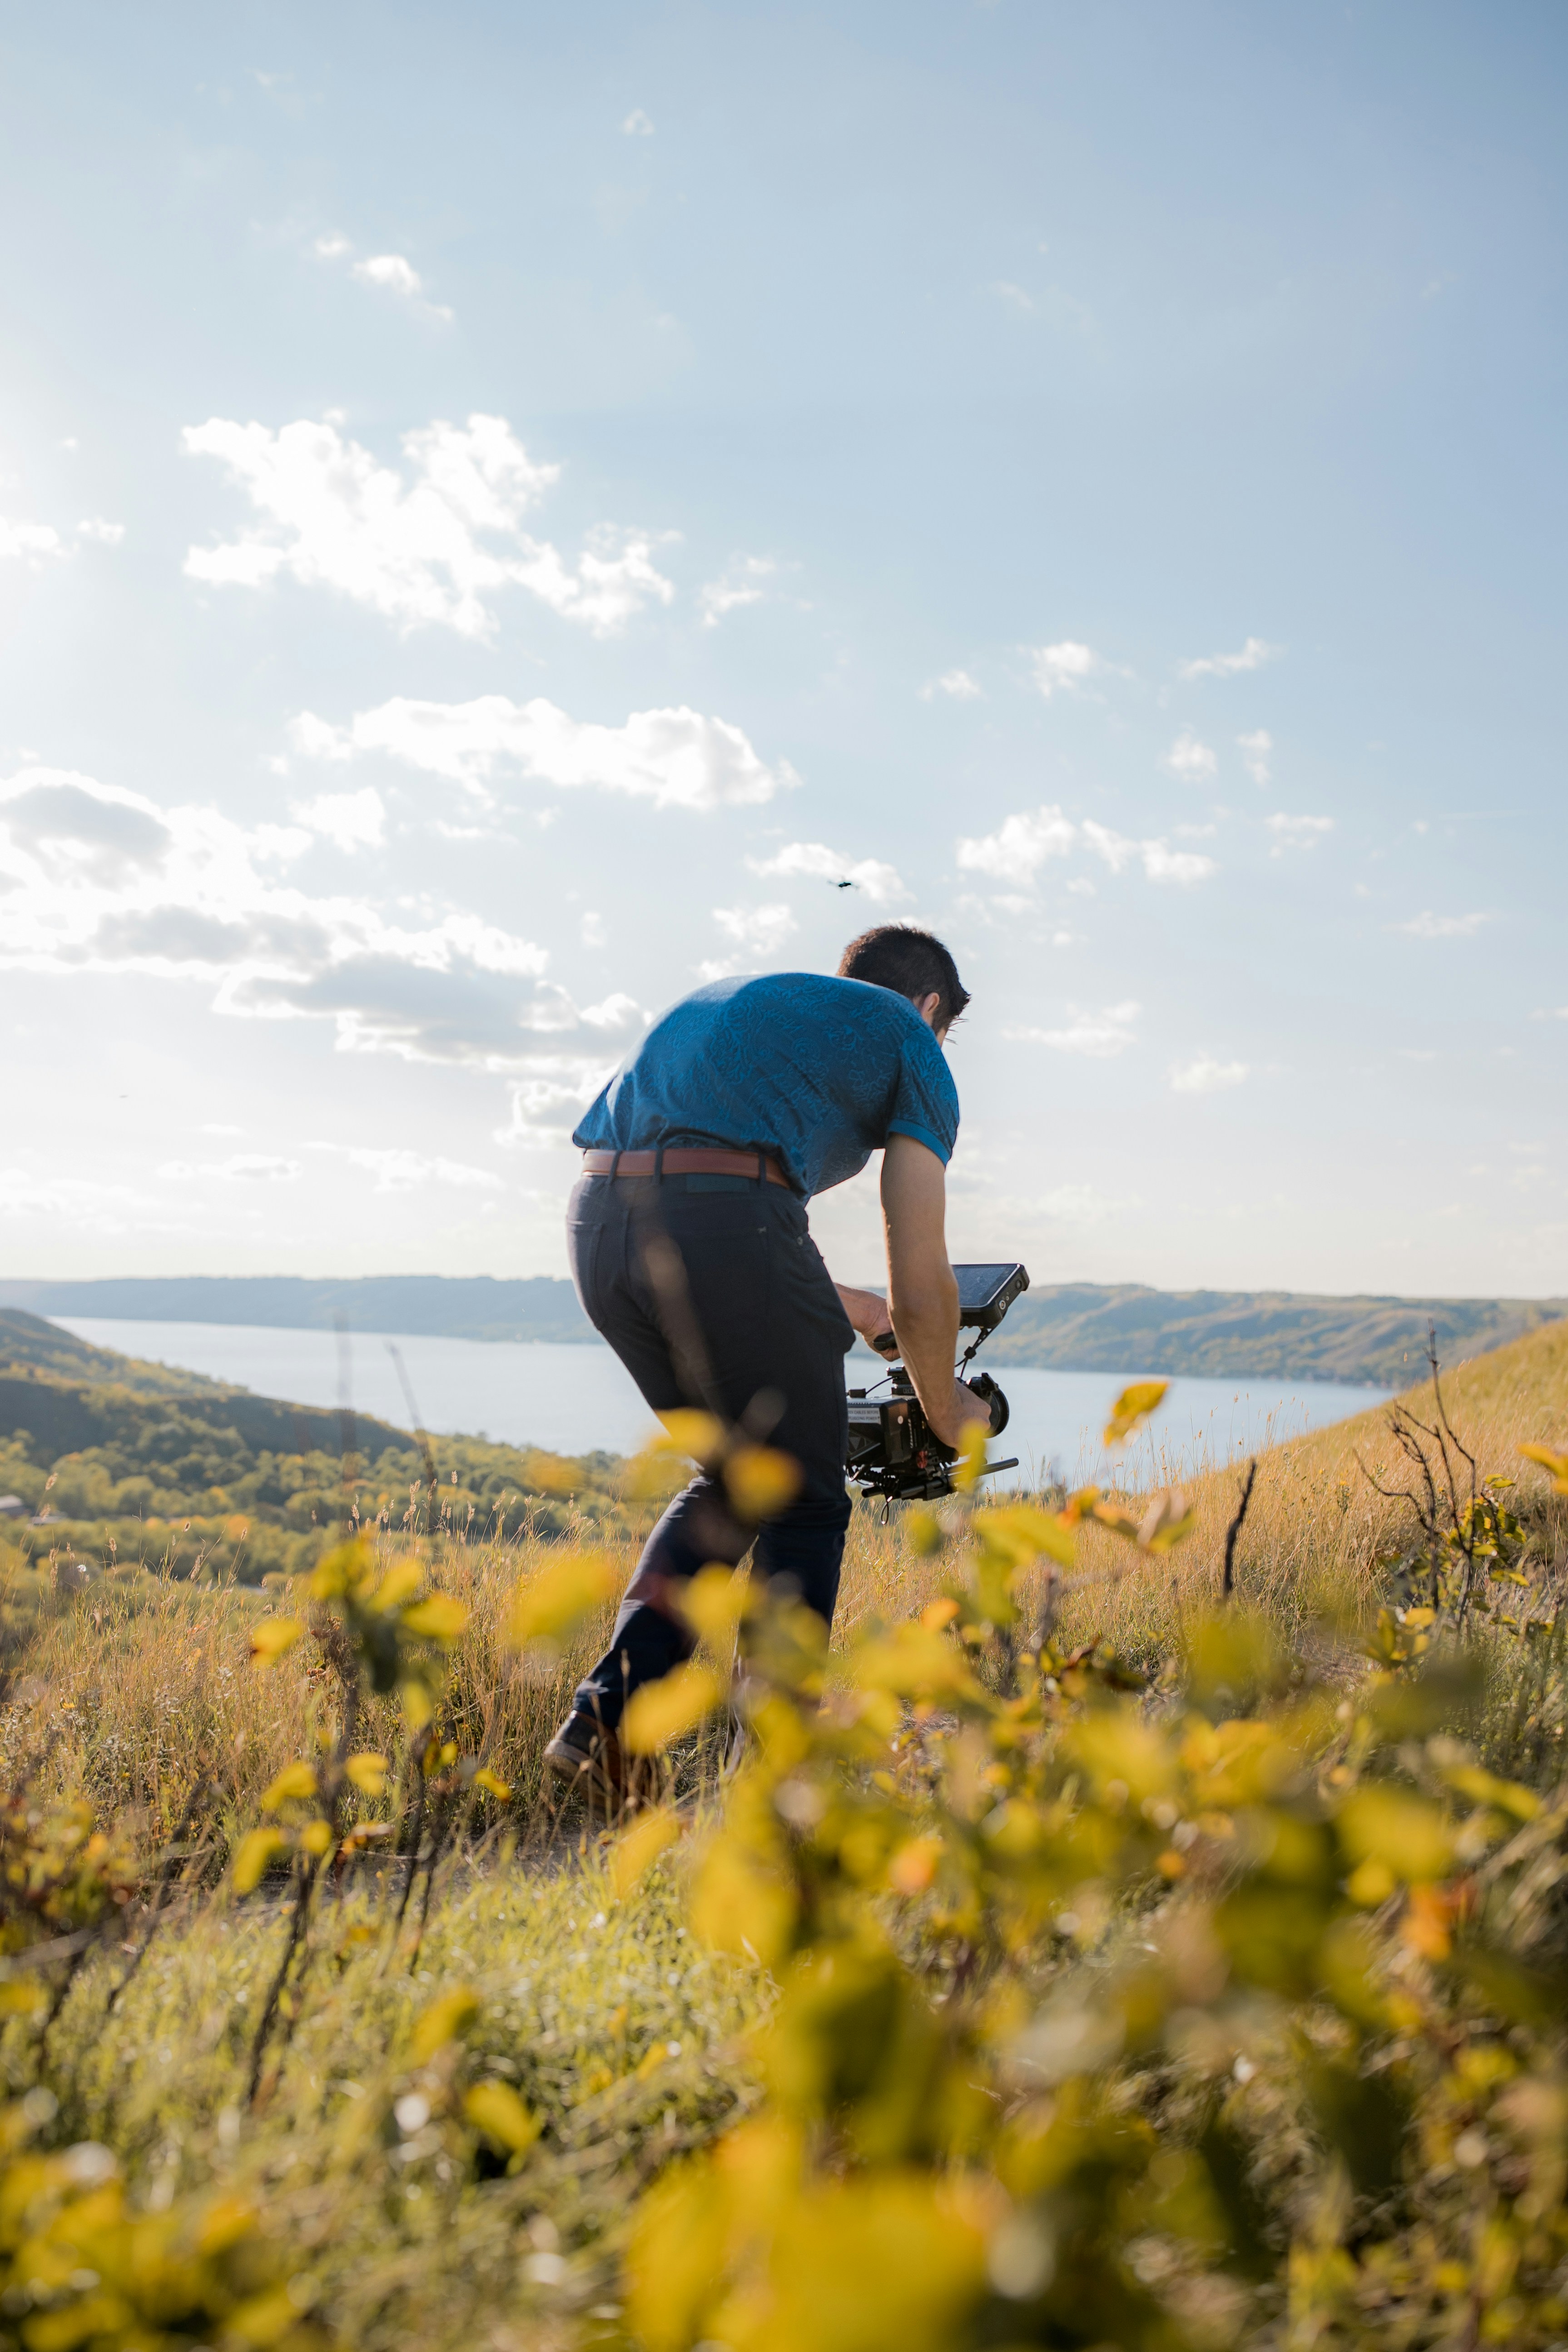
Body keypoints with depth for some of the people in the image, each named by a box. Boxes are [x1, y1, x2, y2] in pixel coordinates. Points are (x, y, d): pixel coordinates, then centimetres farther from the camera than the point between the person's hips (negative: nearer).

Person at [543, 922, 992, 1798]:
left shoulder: (738, 1001, 35)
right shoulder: (911, 1044, 17)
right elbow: (921, 1287, 10)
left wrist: (838, 1306, 51)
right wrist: (947, 1410, 29)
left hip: (597, 1221, 7)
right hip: (722, 1225, -7)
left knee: (731, 1478, 24)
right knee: (806, 1503, 12)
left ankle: (608, 1713, 14)